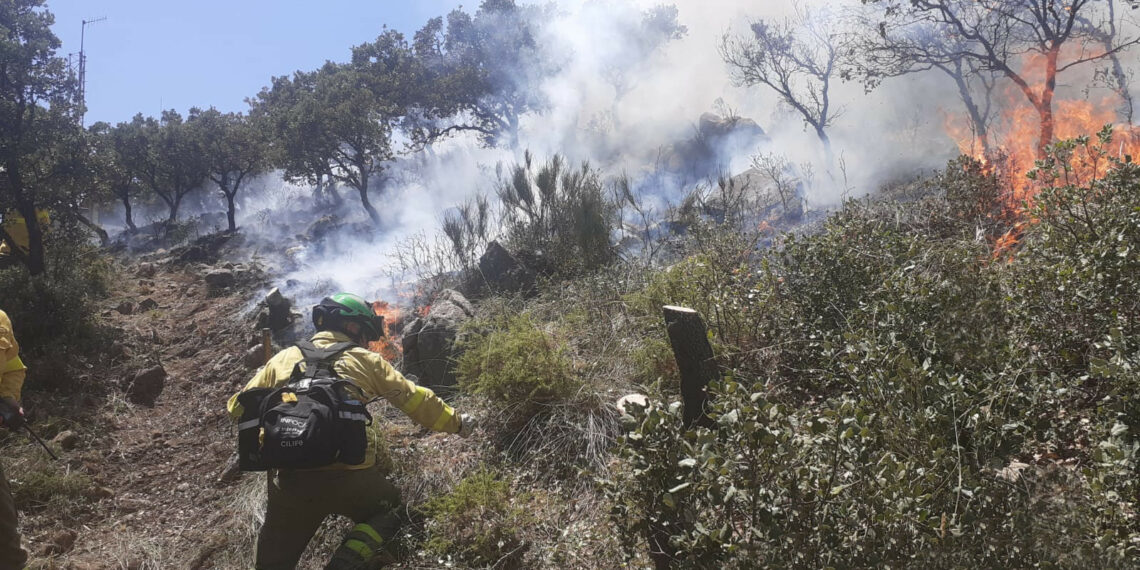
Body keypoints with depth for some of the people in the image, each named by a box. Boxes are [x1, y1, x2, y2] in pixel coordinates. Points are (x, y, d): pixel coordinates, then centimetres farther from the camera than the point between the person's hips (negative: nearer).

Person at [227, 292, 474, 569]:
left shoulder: (283, 358, 11)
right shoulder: (366, 361, 6)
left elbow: (238, 407, 16)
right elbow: (415, 399, 10)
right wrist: (456, 422, 23)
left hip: (289, 481, 2)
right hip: (351, 477, -2)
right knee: (389, 509, 27)